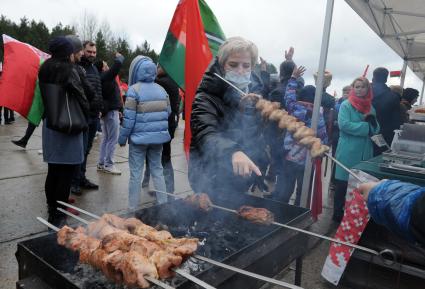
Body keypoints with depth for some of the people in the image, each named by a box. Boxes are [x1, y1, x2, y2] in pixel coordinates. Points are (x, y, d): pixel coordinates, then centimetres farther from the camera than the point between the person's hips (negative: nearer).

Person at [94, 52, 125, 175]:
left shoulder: (102, 78, 14)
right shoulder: (106, 76, -13)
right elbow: (118, 64, -21)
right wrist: (119, 57, 2)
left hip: (106, 111, 10)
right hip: (111, 111, -10)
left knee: (106, 138, 15)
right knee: (113, 139, -5)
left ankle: (101, 163, 19)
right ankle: (108, 165, -1)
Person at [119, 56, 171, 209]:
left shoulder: (134, 89, -10)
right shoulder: (161, 89, 6)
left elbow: (129, 117, -11)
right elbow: (168, 112, 8)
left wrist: (122, 138, -3)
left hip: (139, 138, -5)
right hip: (158, 137, 5)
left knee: (136, 173, 5)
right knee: (157, 170, 15)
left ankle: (133, 207, 14)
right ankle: (162, 204, 21)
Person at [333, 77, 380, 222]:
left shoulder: (370, 108, 12)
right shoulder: (346, 105, -5)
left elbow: (375, 129, 10)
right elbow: (344, 124, -18)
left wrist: (371, 121, -12)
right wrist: (365, 127, -16)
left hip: (365, 152, 6)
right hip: (348, 152, -5)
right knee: (342, 183, 2)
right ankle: (338, 213, 15)